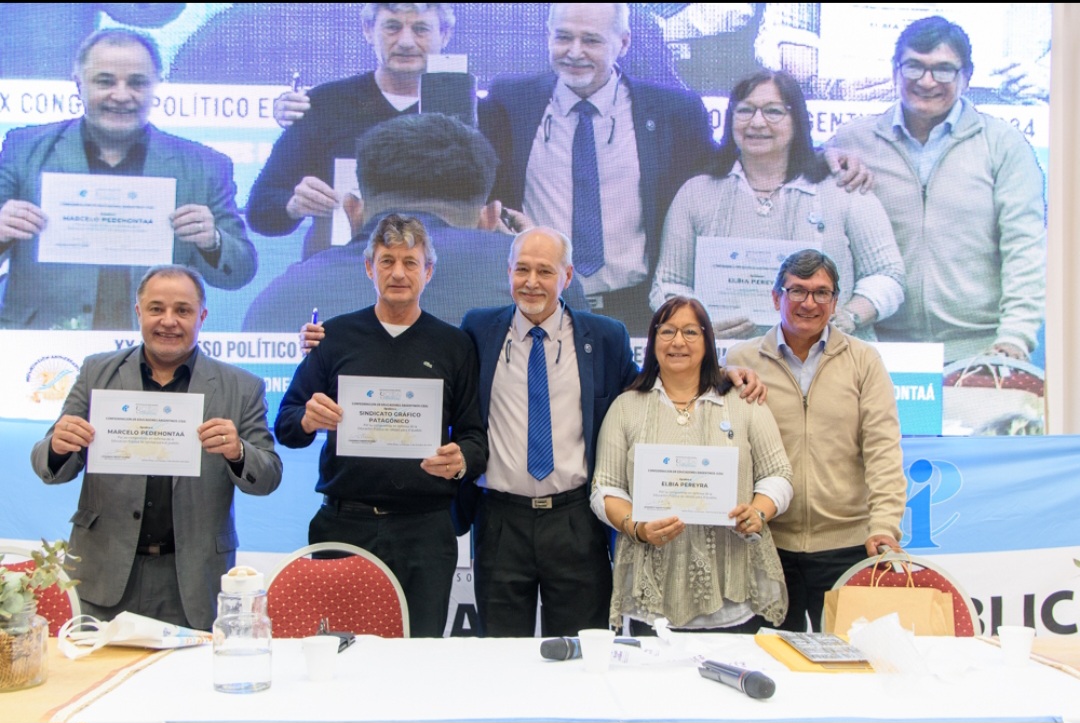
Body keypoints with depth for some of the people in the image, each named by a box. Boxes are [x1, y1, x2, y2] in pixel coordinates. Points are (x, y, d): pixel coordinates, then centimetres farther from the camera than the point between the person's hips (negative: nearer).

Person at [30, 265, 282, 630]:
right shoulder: (98, 373, 5)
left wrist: (237, 452, -22)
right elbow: (52, 470, 7)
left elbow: (268, 479, 0)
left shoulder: (241, 388, 0)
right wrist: (58, 447, -17)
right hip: (107, 573, 1)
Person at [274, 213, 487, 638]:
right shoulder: (335, 336, 9)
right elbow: (285, 425, 9)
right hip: (343, 524, 0)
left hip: (424, 530, 0)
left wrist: (462, 459, -13)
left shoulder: (454, 346, 10)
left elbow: (475, 435, 8)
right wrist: (307, 420, -13)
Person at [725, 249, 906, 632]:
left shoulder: (863, 360, 5)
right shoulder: (742, 360, 5)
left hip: (848, 544, 0)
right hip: (767, 545, 0)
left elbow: (883, 448, -2)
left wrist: (884, 526, -12)